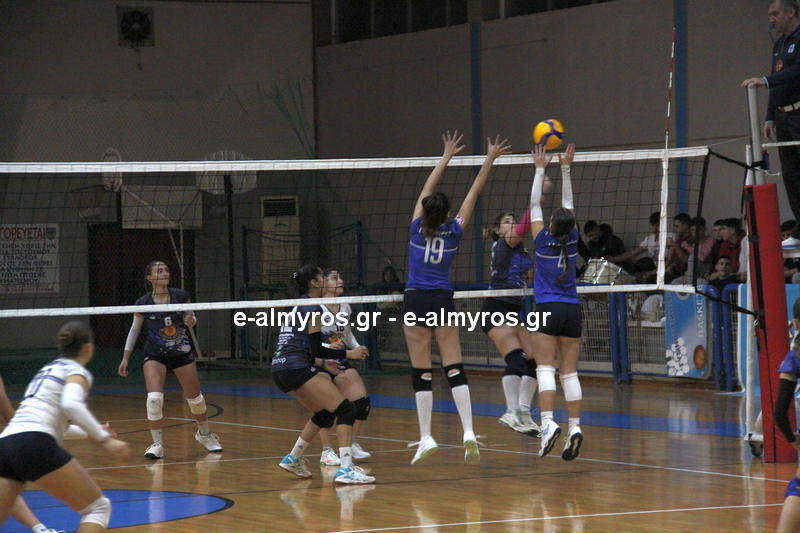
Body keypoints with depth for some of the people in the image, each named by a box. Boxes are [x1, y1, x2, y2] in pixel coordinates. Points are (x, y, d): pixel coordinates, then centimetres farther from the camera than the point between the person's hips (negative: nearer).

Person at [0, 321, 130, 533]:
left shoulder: (48, 369, 30)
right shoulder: (76, 371, 7)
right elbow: (70, 404, -16)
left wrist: (88, 432, 55)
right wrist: (104, 439, -17)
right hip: (36, 445, -7)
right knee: (98, 508, 5)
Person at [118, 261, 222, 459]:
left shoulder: (181, 296, -11)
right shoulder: (143, 303, -13)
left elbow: (191, 318, 5)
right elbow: (135, 329, 2)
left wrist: (190, 321, -19)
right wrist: (126, 357, 4)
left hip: (182, 352, 2)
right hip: (155, 355, -2)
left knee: (195, 397, 10)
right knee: (154, 398, -20)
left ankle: (204, 434, 36)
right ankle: (157, 444, -8)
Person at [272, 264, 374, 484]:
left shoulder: (297, 308, 23)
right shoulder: (313, 309, -5)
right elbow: (315, 349, -11)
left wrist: (322, 363, 26)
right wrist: (348, 354, -6)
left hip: (280, 371, 10)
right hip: (297, 369, -10)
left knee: (325, 413, 24)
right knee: (346, 409, -11)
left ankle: (293, 459, 26)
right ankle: (345, 469, -23)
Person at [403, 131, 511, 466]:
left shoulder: (417, 228, -2)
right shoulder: (453, 232, -1)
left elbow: (427, 189, 9)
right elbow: (474, 192, 4)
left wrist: (447, 157, 17)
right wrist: (490, 159, 9)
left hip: (416, 302, -1)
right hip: (444, 302, 1)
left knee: (421, 372, 0)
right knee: (454, 369, -2)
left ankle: (426, 438, -3)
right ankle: (468, 432, -16)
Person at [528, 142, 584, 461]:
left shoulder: (544, 240, -5)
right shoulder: (572, 240, 3)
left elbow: (535, 204, 4)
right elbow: (568, 204, 15)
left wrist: (541, 169, 12)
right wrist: (565, 168, 20)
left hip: (548, 312, -4)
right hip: (572, 311, 4)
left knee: (545, 369, -9)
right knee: (570, 373, 3)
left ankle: (548, 423, -26)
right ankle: (574, 427, -7)